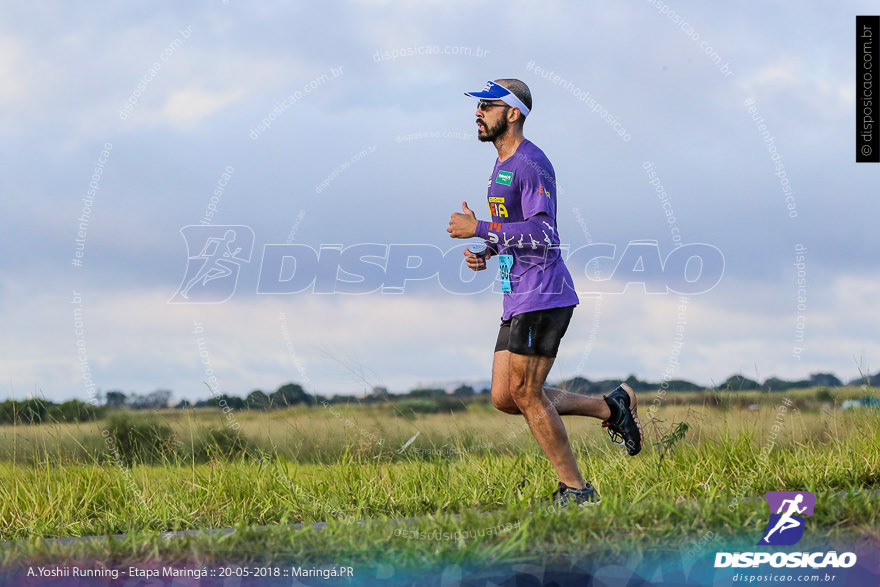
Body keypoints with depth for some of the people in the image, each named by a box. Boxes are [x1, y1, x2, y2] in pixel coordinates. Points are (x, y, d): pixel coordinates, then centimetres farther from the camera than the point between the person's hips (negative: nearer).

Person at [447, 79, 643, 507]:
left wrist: (479, 229, -20)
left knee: (525, 394, -8)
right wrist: (486, 251, 10)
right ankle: (611, 407, 17)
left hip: (542, 297, -10)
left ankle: (575, 490, 2)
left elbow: (545, 234, -22)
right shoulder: (502, 163, 18)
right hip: (518, 300, 10)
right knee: (504, 398, 8)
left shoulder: (531, 164, -13)